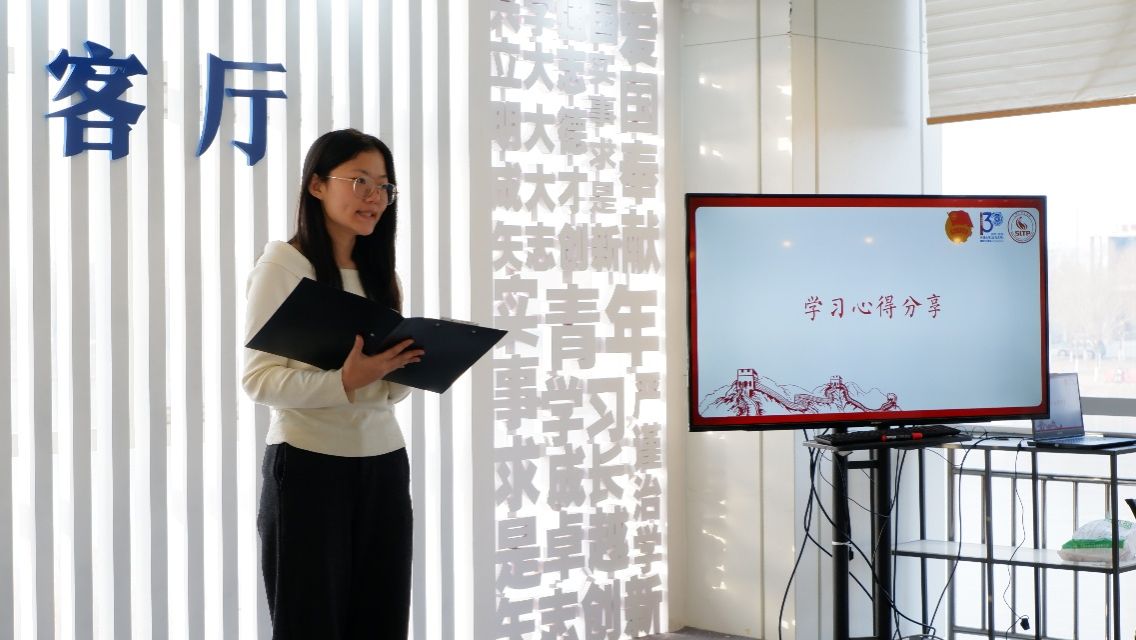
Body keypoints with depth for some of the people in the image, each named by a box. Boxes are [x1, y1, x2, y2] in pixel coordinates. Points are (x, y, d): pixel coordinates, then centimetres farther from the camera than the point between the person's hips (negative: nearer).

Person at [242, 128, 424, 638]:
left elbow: (392, 389, 13)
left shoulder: (377, 271, 14)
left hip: (384, 465, 6)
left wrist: (415, 365, -9)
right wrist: (343, 382, -27)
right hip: (308, 466, -6)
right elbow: (258, 379, -14)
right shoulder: (283, 264, -6)